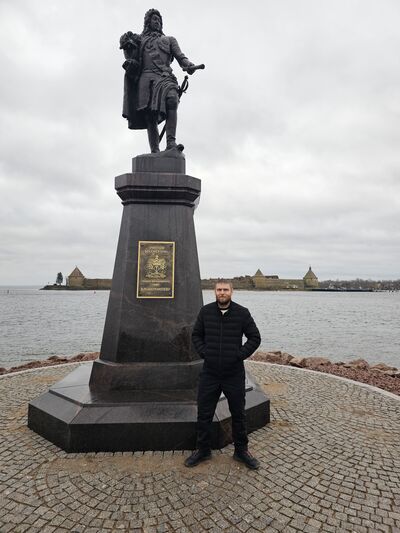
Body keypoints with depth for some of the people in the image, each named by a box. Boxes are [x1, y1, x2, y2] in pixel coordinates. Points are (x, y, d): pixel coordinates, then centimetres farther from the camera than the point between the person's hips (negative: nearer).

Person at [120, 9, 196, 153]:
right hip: (145, 78, 1)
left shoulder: (169, 40, 30)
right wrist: (127, 47, 0)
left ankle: (171, 143, -40)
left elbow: (180, 57, 16)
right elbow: (130, 59, 21)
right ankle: (155, 152, -15)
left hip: (164, 77, 0)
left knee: (172, 99, -33)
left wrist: (189, 65, -6)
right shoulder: (139, 39, 29)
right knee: (150, 117, -13)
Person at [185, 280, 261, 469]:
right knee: (204, 414, 11)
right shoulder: (206, 311, -1)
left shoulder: (242, 313, -6)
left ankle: (241, 451, 34)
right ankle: (203, 450, 31)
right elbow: (196, 335, 9)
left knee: (238, 414, 14)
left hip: (234, 374, -1)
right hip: (209, 373, 1)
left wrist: (240, 355, -9)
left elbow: (255, 337, 0)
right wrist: (203, 352, -4)